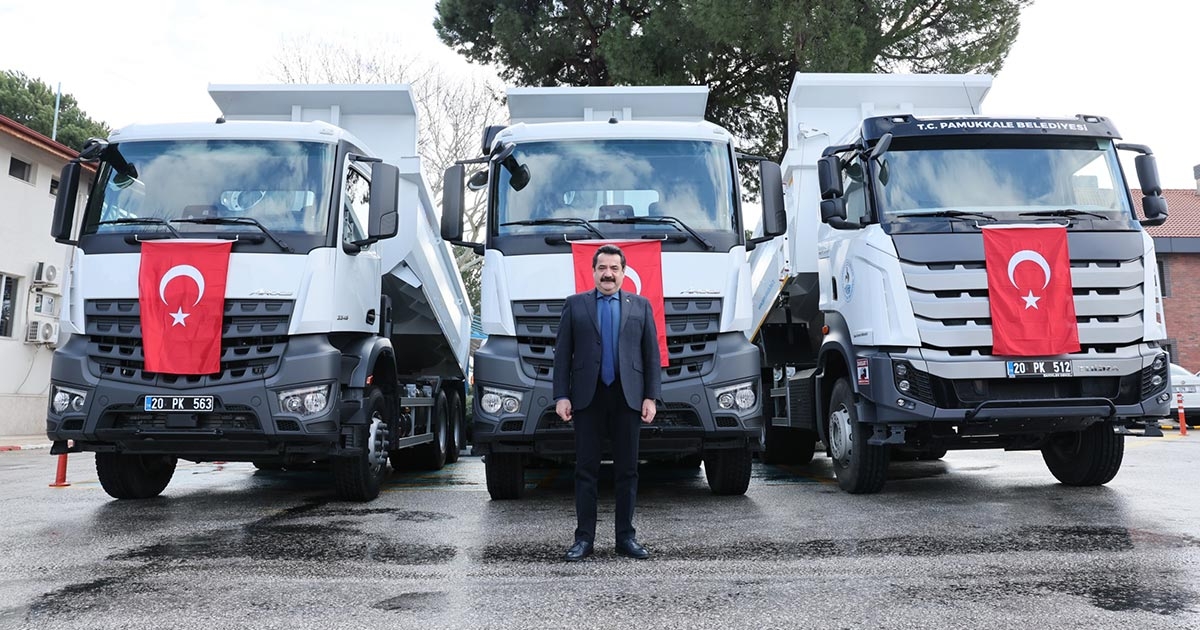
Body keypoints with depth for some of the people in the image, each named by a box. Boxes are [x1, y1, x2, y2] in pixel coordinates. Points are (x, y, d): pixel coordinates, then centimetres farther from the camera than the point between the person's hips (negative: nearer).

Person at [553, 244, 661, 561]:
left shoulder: (641, 306, 11)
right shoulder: (575, 304, 9)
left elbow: (651, 353, 7)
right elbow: (562, 353, 5)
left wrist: (650, 396, -2)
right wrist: (561, 396, -3)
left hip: (627, 397, 1)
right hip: (587, 396, -1)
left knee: (627, 469, 6)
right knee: (586, 469, 2)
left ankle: (626, 537, 15)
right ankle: (584, 537, 10)